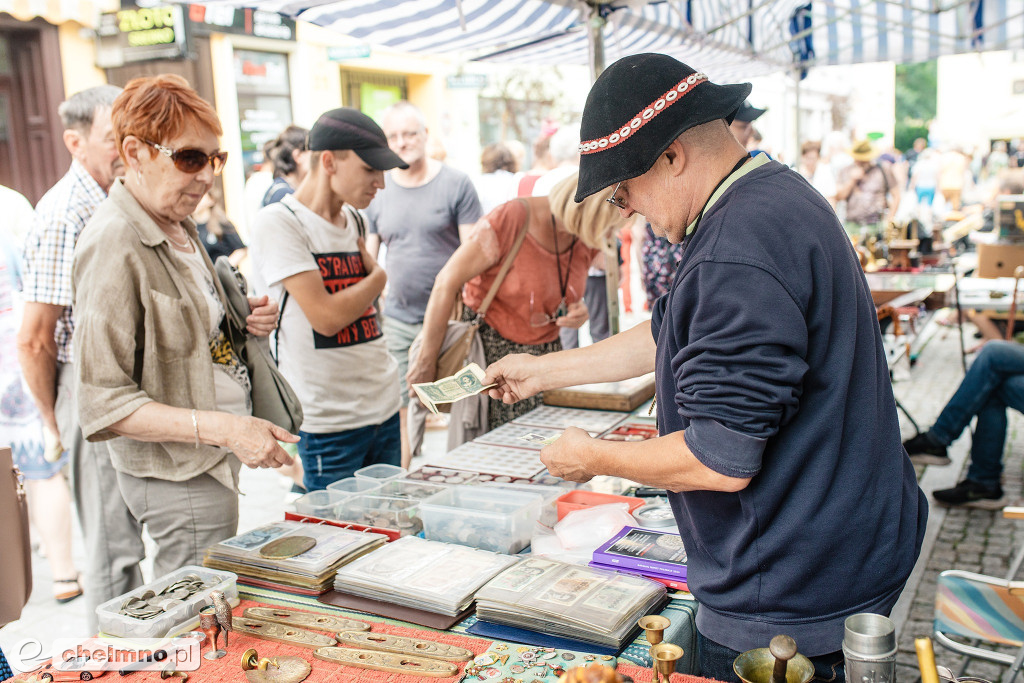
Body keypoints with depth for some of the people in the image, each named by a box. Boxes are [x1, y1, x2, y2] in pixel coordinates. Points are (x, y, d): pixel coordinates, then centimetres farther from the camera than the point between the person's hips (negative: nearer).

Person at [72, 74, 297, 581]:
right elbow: (105, 403, -23)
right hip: (177, 476, -9)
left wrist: (241, 323, 1)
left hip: (213, 460, 9)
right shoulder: (112, 244, -20)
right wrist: (225, 428, -31)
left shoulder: (178, 225, 8)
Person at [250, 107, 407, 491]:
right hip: (329, 421, -7)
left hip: (384, 405, 7)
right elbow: (326, 316, -19)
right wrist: (379, 277, -5)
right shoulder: (277, 224, -12)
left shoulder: (354, 219, 12)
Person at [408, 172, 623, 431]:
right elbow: (446, 284, -16)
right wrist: (426, 362, -14)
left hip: (547, 351, 6)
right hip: (492, 352, -6)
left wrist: (577, 311, -5)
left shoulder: (586, 240, 0)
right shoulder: (509, 220, -20)